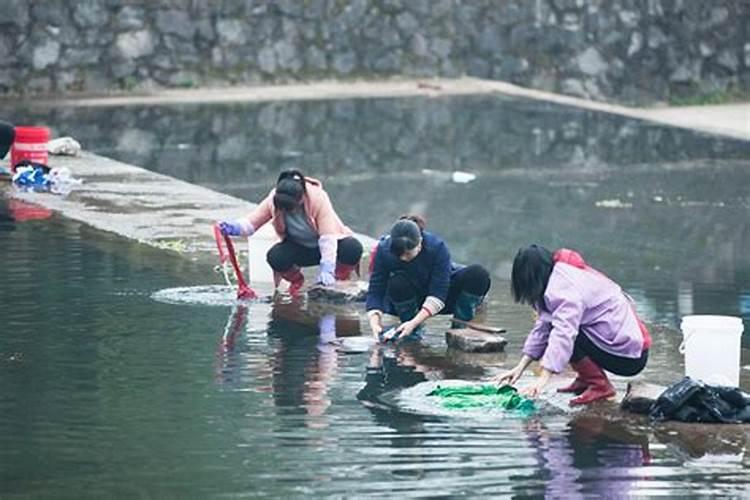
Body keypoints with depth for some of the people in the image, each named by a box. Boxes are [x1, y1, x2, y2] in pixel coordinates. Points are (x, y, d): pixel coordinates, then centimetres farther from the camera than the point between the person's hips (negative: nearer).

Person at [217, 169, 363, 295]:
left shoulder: (318, 198, -27)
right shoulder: (273, 200, -18)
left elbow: (328, 237, -29)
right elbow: (252, 222, -12)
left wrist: (326, 270, -36)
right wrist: (235, 228, -35)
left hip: (328, 245, -3)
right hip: (300, 248, 3)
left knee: (353, 249, -35)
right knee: (275, 257, -30)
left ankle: (340, 280, -2)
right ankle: (296, 282, 4)